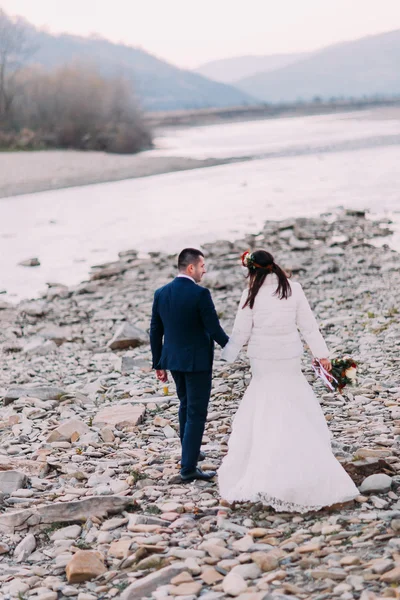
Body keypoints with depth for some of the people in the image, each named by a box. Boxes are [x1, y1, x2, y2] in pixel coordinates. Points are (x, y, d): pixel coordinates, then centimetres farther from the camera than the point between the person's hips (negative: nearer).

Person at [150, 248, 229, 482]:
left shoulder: (161, 293, 0)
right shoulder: (200, 294, -19)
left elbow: (155, 331, 5)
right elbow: (214, 328, -16)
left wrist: (158, 363, 14)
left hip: (173, 360, 7)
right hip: (197, 361, -7)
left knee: (185, 406, 25)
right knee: (196, 413, 0)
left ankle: (189, 452, 41)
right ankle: (189, 467, -2)